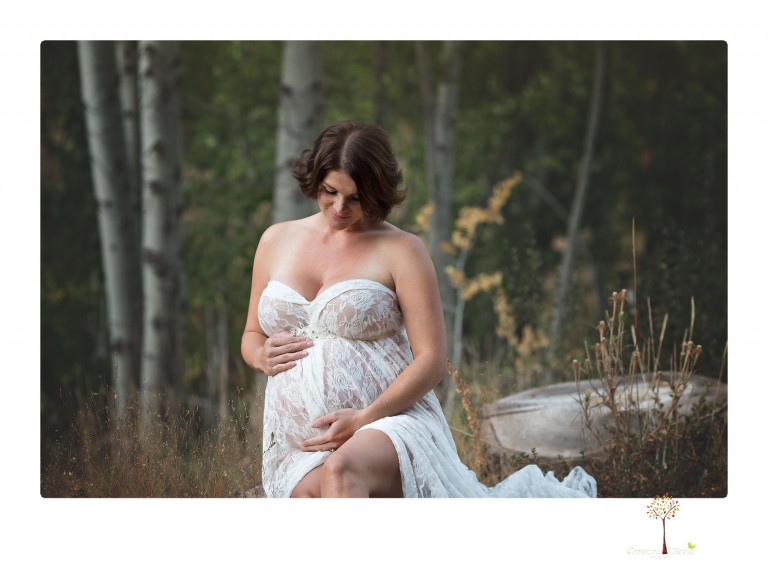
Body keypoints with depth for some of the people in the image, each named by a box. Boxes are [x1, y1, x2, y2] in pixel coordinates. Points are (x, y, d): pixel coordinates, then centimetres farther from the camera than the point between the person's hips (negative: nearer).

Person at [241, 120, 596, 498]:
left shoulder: (401, 251, 2)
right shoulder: (276, 241, 15)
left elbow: (432, 361, -4)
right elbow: (251, 336, 26)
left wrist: (363, 419, -16)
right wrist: (262, 356, 1)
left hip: (389, 423, -4)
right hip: (300, 447, 5)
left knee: (341, 469, -40)